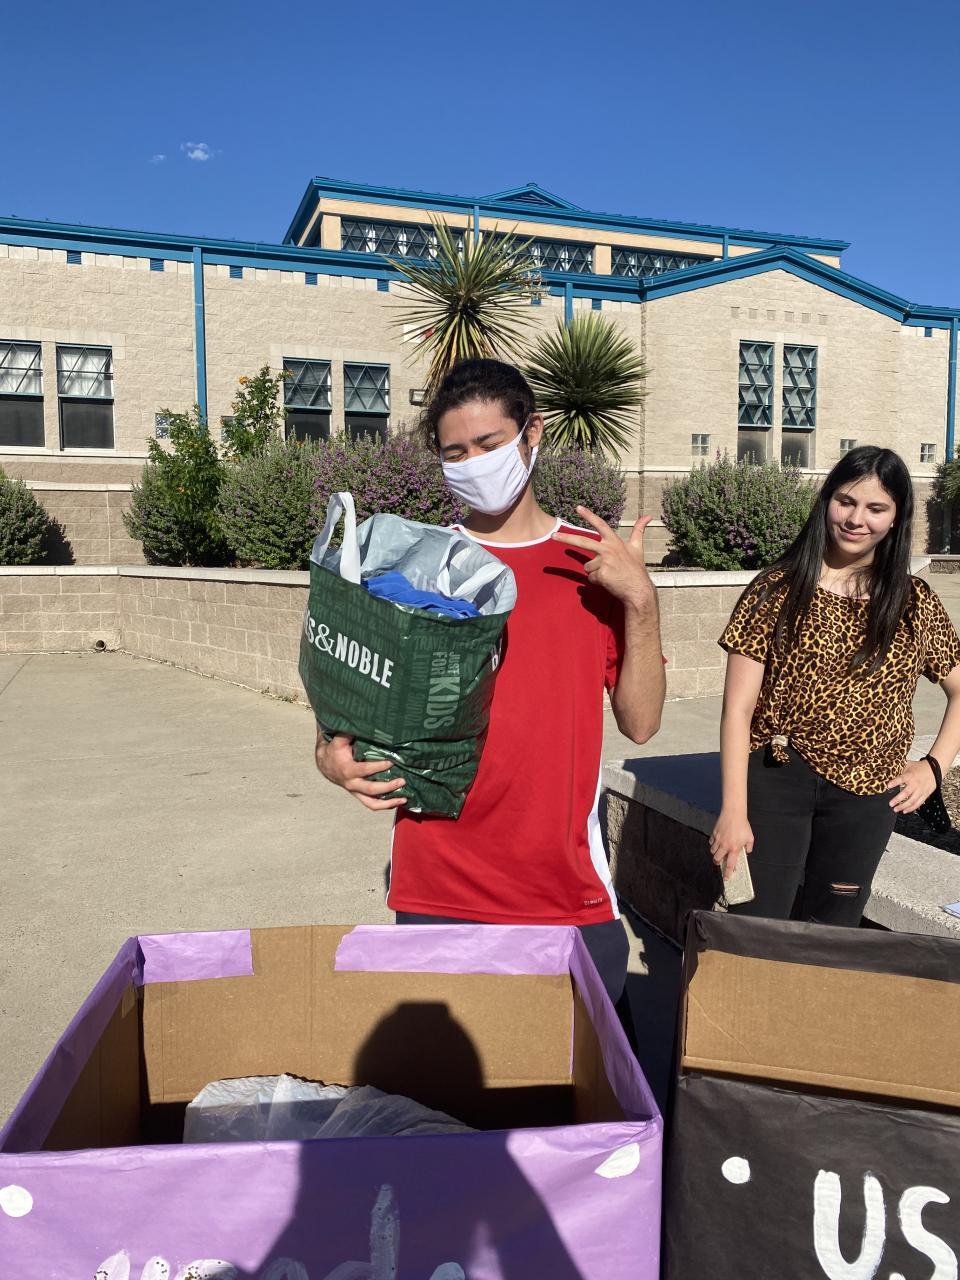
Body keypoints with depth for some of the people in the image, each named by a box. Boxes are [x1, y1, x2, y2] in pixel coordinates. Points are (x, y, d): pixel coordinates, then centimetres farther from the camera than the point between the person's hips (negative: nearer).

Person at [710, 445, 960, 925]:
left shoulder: (916, 604, 3)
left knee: (831, 932, 14)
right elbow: (738, 708, -9)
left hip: (866, 794, 3)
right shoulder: (778, 590, -6)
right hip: (775, 780, -2)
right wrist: (734, 809, -14)